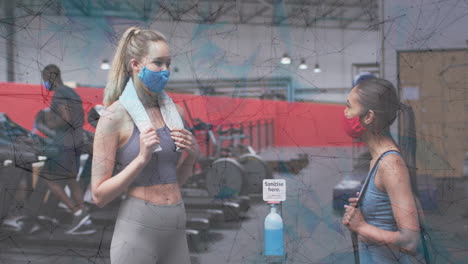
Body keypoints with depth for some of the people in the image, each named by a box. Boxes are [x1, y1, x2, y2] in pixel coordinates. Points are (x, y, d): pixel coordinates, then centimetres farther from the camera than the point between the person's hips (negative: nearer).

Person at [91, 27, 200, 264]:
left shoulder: (174, 112, 6)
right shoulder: (114, 117, -9)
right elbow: (99, 195, -9)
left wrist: (191, 156, -2)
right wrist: (142, 158, -19)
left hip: (176, 230, 5)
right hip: (138, 229, -5)